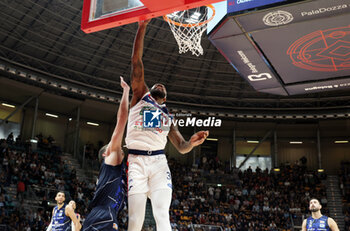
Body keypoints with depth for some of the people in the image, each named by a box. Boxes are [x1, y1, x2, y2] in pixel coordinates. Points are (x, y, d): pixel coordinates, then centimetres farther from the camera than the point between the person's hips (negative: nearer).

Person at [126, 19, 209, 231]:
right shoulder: (141, 96, 16)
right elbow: (136, 62, 6)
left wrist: (192, 142, -3)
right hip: (136, 160, -2)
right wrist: (142, 28, 0)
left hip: (159, 162, 2)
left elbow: (182, 148, 21)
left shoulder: (169, 117, 24)